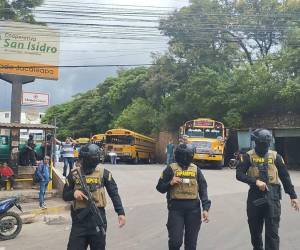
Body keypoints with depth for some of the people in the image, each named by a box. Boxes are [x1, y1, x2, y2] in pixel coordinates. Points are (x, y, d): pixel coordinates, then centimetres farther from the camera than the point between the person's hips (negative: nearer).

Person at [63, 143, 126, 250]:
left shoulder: (103, 173, 0)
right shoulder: (74, 174, 3)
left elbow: (114, 194, 1)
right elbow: (65, 195, 9)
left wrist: (121, 213, -8)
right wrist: (73, 193, -13)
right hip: (79, 218, 1)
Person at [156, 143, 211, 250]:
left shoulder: (196, 169, 8)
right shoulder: (171, 169, 1)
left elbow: (203, 189, 7)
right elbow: (160, 187, 5)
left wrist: (205, 208, -2)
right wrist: (170, 183, -14)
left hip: (193, 208, 2)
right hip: (176, 207, -2)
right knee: (175, 240, -6)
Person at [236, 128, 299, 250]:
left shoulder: (275, 156, 5)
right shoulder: (248, 156, 0)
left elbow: (285, 177, 8)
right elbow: (239, 174, -10)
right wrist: (255, 181, -22)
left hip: (272, 196, 0)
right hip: (255, 195, 0)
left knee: (272, 231, -3)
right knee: (255, 229, 14)